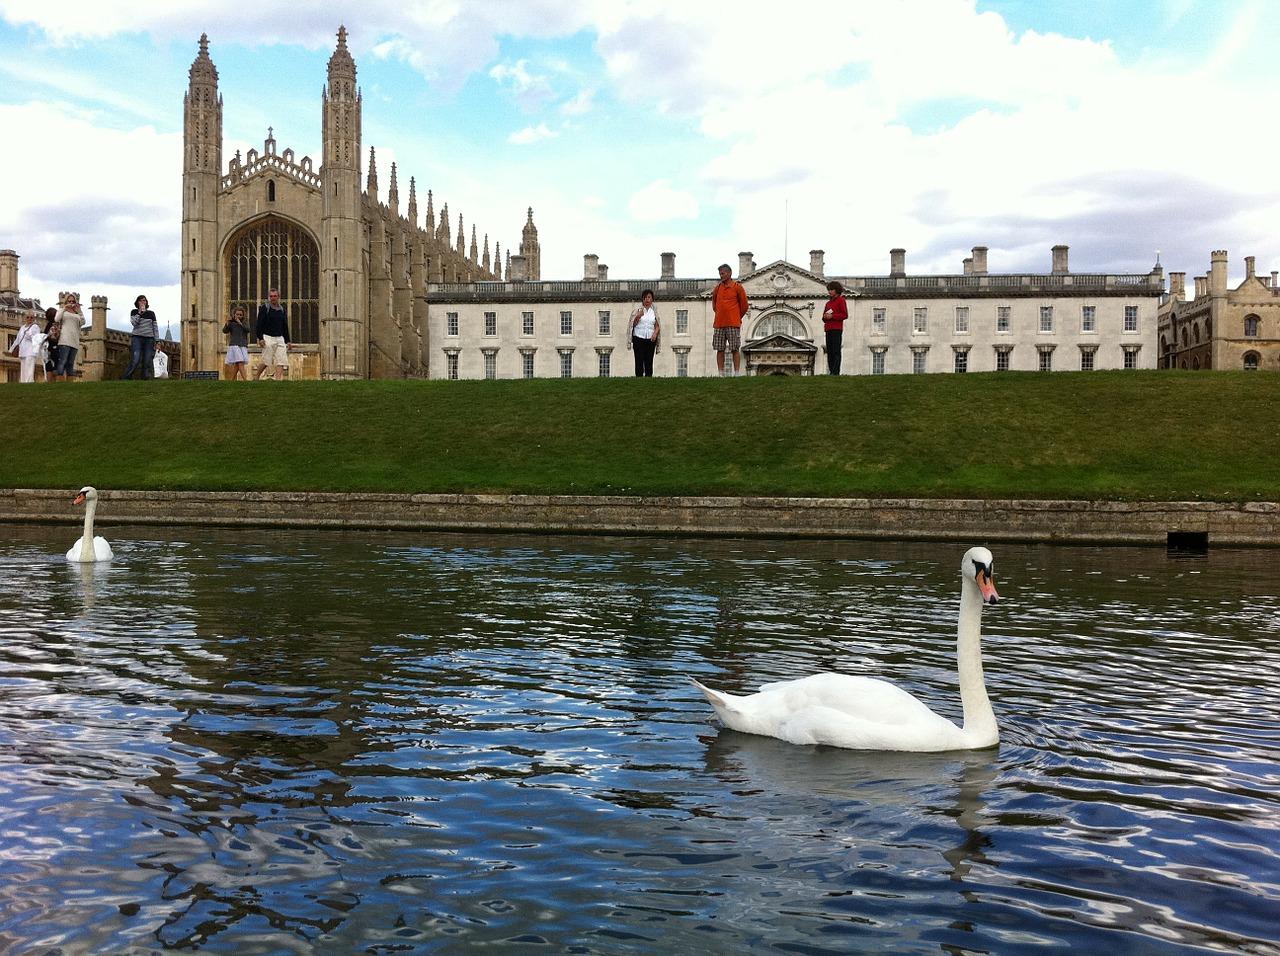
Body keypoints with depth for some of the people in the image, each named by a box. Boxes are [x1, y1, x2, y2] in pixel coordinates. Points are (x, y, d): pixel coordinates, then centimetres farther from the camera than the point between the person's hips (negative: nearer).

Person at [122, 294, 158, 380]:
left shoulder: (151, 313, 13)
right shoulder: (134, 312, 9)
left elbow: (155, 327, 12)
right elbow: (134, 322, -8)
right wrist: (140, 312, -7)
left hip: (149, 338, 2)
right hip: (137, 338, -2)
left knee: (147, 362, -4)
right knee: (136, 360, -16)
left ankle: (145, 379, -3)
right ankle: (126, 378, -11)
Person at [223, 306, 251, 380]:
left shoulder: (245, 323, 11)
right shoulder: (231, 323, 3)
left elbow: (248, 330, -7)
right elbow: (225, 331, -9)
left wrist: (240, 323, -14)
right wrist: (227, 324, -25)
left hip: (243, 346, 4)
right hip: (234, 345, -4)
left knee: (237, 365, 5)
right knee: (240, 363, -16)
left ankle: (232, 380, 14)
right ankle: (245, 380, -23)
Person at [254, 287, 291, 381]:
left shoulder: (282, 309, 15)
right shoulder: (264, 308, 0)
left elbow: (285, 327, 20)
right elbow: (259, 324, -5)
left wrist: (287, 341, 14)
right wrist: (260, 338, -14)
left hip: (280, 338, 5)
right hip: (268, 337, -5)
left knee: (281, 361, -7)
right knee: (266, 361, -6)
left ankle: (278, 379, -11)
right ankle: (256, 378, 10)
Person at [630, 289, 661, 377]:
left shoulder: (654, 311, 10)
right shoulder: (638, 310, 5)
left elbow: (657, 326, 12)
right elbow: (633, 324, 1)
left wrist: (655, 333, -7)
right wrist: (638, 316, -14)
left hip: (651, 339, 2)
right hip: (639, 338, -2)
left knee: (649, 360, -1)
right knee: (639, 360, -7)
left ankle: (649, 377, 1)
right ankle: (639, 377, -7)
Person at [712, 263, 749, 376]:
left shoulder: (737, 287, -1)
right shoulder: (718, 288, 11)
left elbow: (744, 306, 4)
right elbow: (714, 303, 27)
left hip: (733, 324, -4)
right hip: (719, 324, 4)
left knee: (735, 349, -4)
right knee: (720, 350, 2)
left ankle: (736, 374, -3)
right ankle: (721, 374, 5)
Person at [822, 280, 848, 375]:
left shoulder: (841, 300, 3)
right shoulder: (828, 302, 24)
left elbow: (845, 315, -6)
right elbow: (824, 318, 26)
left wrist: (832, 316, -12)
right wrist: (825, 317, 2)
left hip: (837, 329, -7)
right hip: (828, 329, 7)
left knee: (836, 351, -11)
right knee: (829, 351, 3)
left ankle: (835, 372, -16)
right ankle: (830, 371, 3)